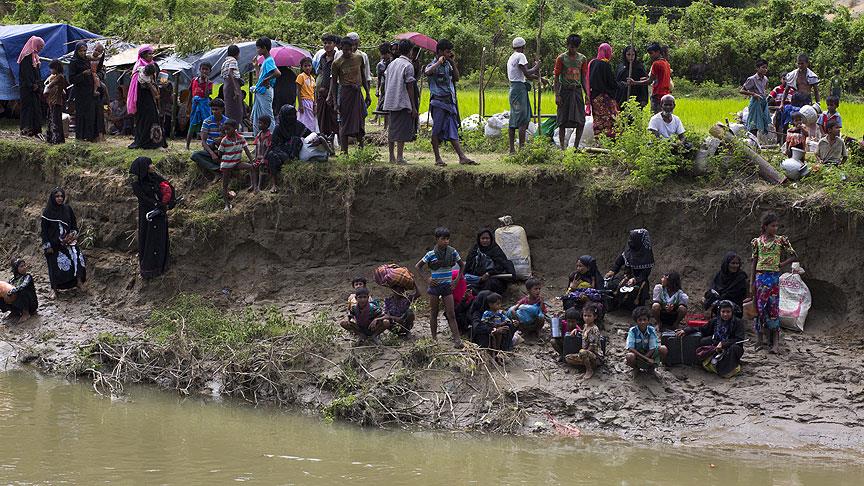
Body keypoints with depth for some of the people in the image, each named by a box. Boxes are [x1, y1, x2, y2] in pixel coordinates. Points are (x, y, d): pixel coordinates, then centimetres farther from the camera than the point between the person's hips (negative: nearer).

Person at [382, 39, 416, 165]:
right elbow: (409, 87, -11)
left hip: (389, 102, 7)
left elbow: (386, 84, 15)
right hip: (402, 103, -7)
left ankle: (392, 157, 14)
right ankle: (399, 157, -9)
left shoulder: (391, 64, 12)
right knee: (402, 131, -5)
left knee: (392, 130, 11)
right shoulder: (408, 66, -9)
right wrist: (413, 107, -8)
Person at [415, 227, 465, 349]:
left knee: (451, 314, -4)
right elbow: (418, 266, 2)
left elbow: (462, 265, 12)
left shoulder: (452, 252, -2)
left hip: (447, 286, 1)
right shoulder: (431, 254, -7)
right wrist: (426, 279, -6)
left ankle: (457, 340, -10)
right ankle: (434, 338, 14)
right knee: (434, 313, 7)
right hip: (435, 286, -1)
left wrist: (457, 280, 3)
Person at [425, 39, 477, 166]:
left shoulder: (448, 65, 13)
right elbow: (427, 72, -30)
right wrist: (439, 62, -24)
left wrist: (453, 63, 6)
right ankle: (437, 158, 5)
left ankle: (462, 157, -1)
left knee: (452, 131, 5)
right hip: (438, 102, -6)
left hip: (450, 101, 6)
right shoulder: (433, 65, -8)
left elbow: (456, 78, 13)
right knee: (437, 131, 0)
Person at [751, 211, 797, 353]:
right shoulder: (757, 241, 6)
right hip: (760, 276, 2)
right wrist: (752, 281, 8)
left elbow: (794, 257, 6)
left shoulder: (781, 240, 1)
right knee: (760, 308, 3)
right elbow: (754, 261, 9)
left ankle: (775, 342, -6)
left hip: (774, 277, -2)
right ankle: (760, 339, 10)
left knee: (773, 308, -5)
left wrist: (782, 264, -3)